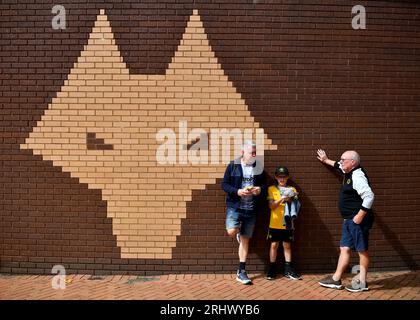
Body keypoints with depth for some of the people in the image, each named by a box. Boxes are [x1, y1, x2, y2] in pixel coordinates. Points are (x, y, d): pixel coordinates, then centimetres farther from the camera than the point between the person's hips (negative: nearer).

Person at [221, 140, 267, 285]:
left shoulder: (259, 167, 5)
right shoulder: (233, 166, -3)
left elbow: (265, 185, 13)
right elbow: (224, 184, -3)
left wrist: (260, 189, -11)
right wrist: (238, 191, -19)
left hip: (251, 209, 3)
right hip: (234, 206, -2)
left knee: (245, 240, 6)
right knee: (232, 231, -22)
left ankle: (241, 272, 16)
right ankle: (238, 230, 18)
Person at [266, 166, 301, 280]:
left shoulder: (292, 189, 7)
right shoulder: (272, 189, 2)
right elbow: (271, 206, -7)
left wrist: (290, 200, -17)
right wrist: (281, 199, -21)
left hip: (287, 222, 2)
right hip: (275, 223, -1)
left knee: (287, 245, 8)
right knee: (274, 245, 4)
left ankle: (288, 269, 16)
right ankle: (272, 269, 14)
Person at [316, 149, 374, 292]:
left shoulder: (358, 177, -19)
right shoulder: (349, 172, 11)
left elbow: (369, 196, -27)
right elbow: (339, 165, 35)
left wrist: (360, 216, -25)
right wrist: (326, 160, 44)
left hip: (358, 220, -10)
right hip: (348, 220, 10)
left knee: (362, 250, 2)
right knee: (345, 248, 11)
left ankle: (362, 283, 13)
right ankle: (336, 279, 17)